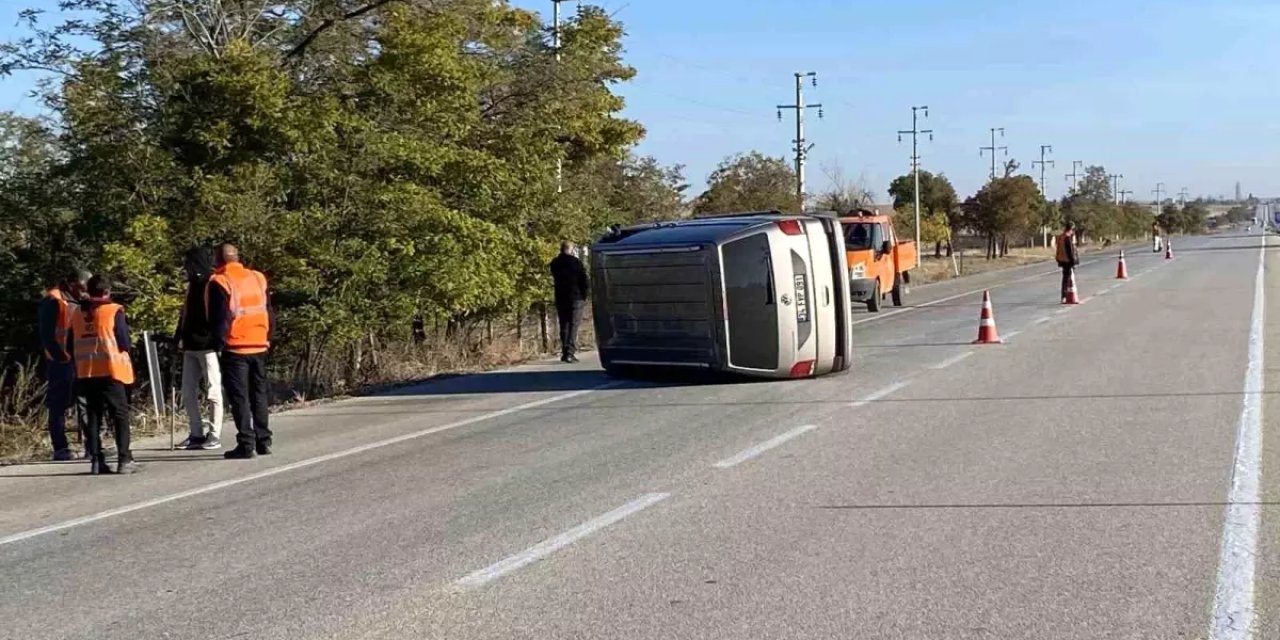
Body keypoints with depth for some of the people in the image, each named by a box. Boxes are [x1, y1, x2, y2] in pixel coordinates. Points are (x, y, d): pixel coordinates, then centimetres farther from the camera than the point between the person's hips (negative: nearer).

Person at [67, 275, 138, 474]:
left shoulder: (77, 314, 8)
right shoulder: (114, 311, -7)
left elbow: (70, 346, 11)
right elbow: (124, 343, -9)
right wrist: (124, 350, 12)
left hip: (85, 373, 5)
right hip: (111, 370, -4)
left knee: (94, 415, 10)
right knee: (120, 415, 2)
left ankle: (96, 460, 7)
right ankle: (124, 460, -3)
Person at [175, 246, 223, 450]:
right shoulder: (192, 286, 15)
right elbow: (185, 314, 20)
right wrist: (180, 337, 11)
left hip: (209, 347, -8)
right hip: (191, 347, 8)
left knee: (213, 392, -1)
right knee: (188, 393, 9)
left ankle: (214, 435, 5)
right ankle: (196, 434, 17)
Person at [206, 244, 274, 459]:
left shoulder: (219, 283, -9)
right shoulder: (258, 278, 9)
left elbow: (219, 319, -12)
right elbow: (269, 313, 13)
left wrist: (218, 344, -4)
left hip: (235, 349, -5)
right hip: (259, 346, 6)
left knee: (239, 397, -1)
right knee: (259, 394, 15)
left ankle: (246, 444, -4)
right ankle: (263, 441, 18)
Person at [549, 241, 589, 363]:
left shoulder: (554, 263, 6)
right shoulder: (576, 262, -7)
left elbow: (554, 279, 14)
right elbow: (584, 280, -6)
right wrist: (585, 294, 3)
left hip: (560, 298, 4)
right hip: (575, 298, -4)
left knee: (564, 325, 12)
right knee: (574, 325, -3)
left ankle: (564, 352, 11)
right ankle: (570, 352, -13)